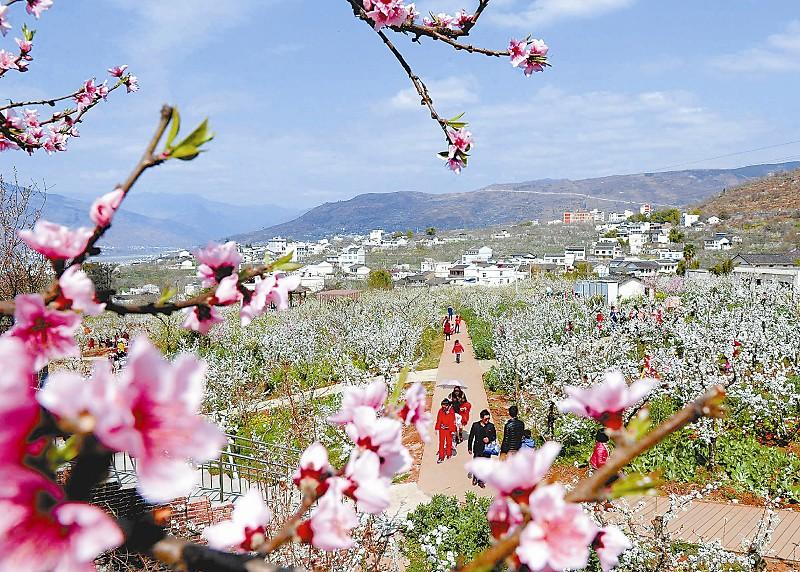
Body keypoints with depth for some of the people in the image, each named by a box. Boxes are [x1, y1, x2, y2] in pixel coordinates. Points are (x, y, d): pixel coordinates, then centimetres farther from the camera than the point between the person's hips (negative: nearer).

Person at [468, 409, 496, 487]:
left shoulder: (491, 426, 0)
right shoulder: (475, 425, -2)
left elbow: (494, 437, 10)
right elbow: (471, 437, 5)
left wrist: (489, 439, -12)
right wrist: (469, 448, 4)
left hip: (487, 449, 1)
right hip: (477, 449, -1)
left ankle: (481, 481, 17)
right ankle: (475, 478, 28)